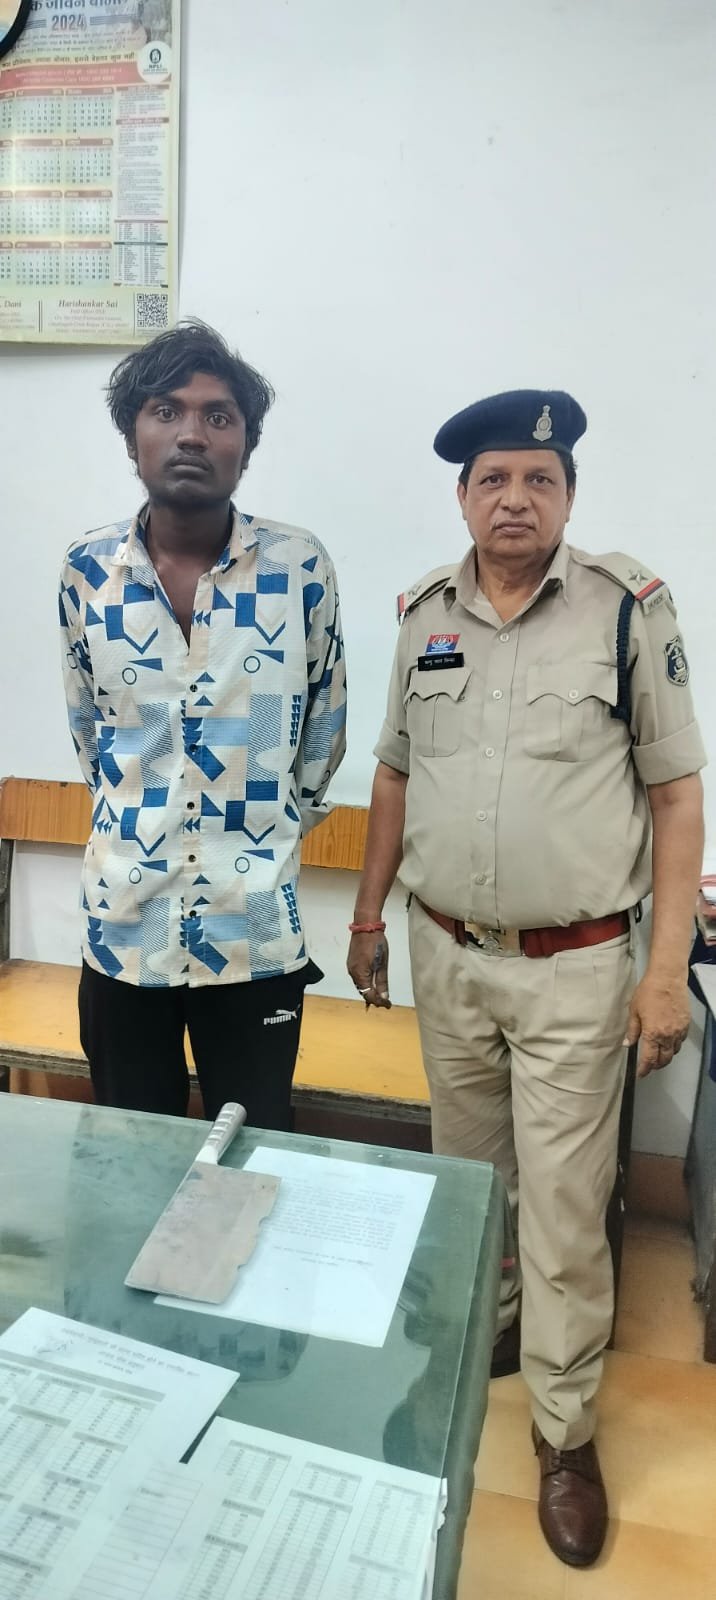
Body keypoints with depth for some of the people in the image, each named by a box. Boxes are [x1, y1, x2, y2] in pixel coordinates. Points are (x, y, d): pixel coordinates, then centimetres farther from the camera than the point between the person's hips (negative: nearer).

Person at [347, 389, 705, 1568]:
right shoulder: (424, 613, 3)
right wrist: (367, 913, 12)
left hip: (575, 968, -3)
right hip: (445, 954, 4)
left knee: (563, 1204, 7)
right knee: (465, 1171, 21)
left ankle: (566, 1430, 28)